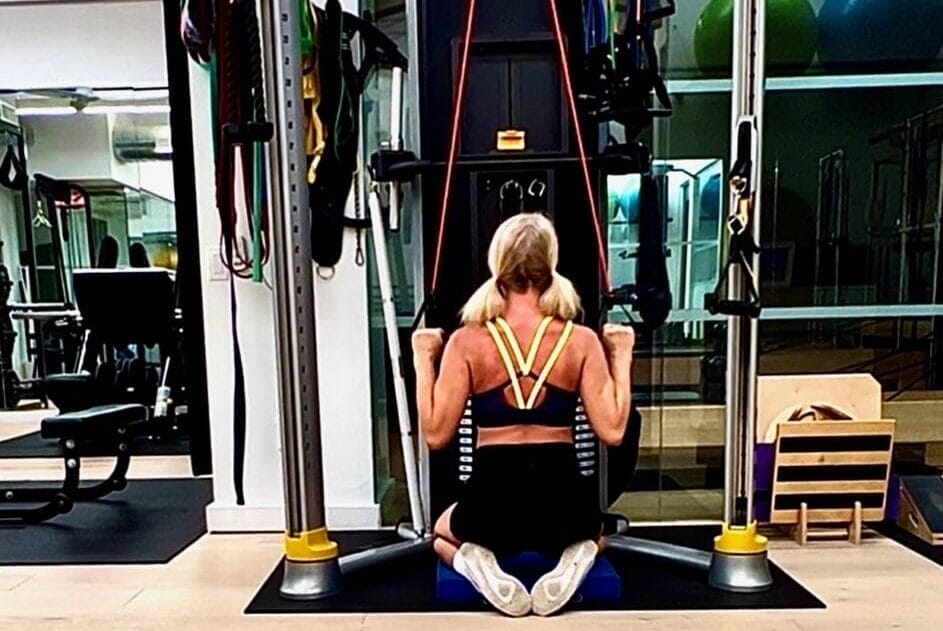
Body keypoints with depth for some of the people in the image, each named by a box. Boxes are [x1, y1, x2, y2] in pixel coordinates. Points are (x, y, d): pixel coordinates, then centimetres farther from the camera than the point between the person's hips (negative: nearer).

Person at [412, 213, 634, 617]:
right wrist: (621, 357, 7)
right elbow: (613, 431, -4)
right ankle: (575, 558, 3)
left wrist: (423, 361, 7)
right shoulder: (582, 340, -5)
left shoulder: (466, 341, -6)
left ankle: (478, 564, 2)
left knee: (443, 532, 37)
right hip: (564, 497, 1)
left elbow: (436, 434, -3)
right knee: (592, 533, 40)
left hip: (490, 499, 0)